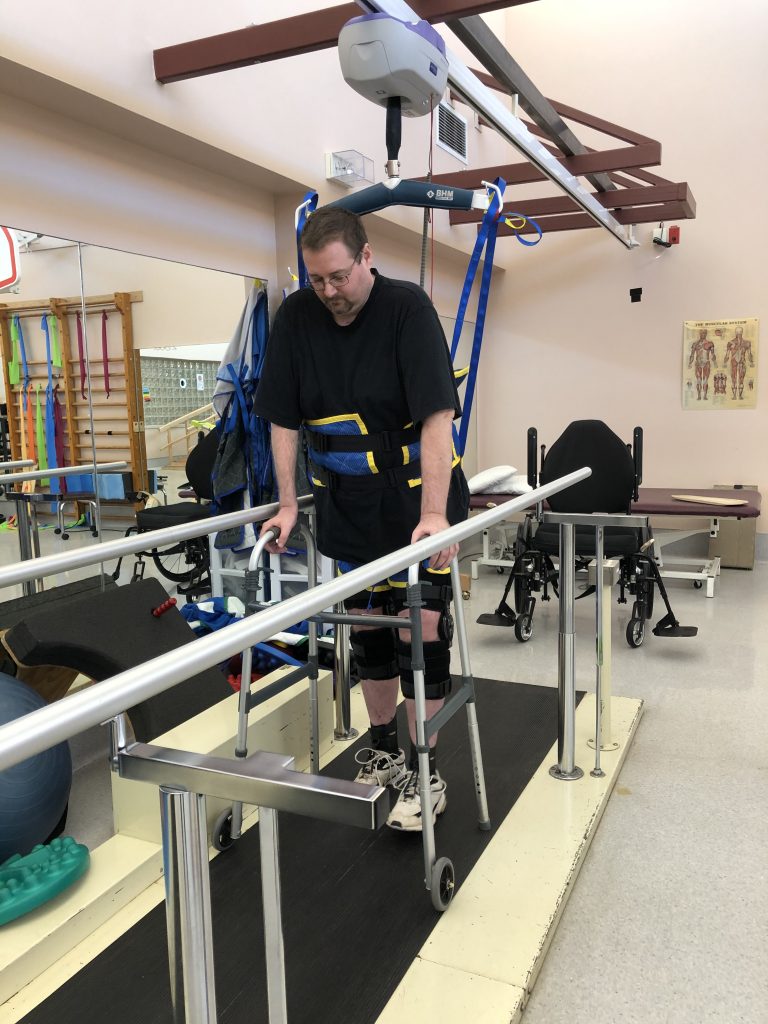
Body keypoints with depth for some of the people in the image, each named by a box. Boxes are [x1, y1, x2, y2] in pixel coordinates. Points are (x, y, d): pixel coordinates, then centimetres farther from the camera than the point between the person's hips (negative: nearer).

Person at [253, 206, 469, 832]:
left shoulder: (408, 308, -15)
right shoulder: (297, 317, -2)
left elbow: (437, 416, -23)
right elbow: (283, 419, 2)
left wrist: (434, 513, -30)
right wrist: (288, 503, -3)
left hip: (417, 495, -4)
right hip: (347, 501, 5)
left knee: (420, 627, -4)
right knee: (367, 627, 13)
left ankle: (425, 773, 12)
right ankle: (383, 752, 31)